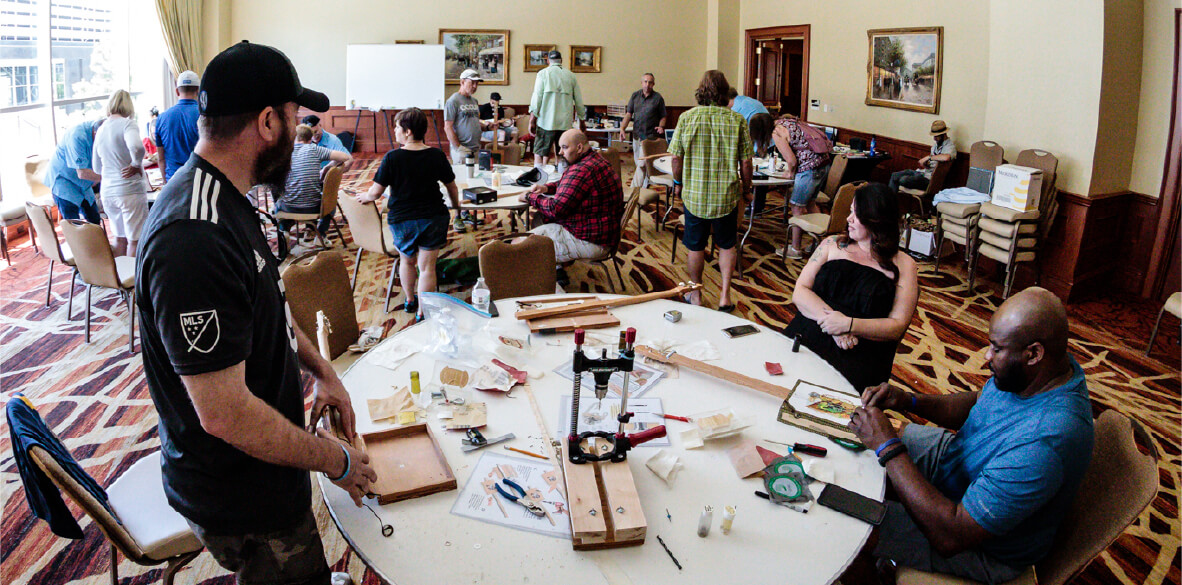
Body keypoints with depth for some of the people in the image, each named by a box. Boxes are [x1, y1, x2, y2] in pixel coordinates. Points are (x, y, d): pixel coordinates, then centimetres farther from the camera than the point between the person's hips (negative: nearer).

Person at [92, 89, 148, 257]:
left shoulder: (100, 130, 14)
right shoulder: (127, 124, -8)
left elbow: (96, 168, 22)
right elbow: (137, 147, -30)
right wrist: (136, 165, -12)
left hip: (107, 192, 7)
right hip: (130, 190, -7)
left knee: (120, 238, 18)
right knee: (135, 240, 0)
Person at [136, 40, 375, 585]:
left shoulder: (224, 199, 1)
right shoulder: (194, 241, -34)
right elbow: (224, 413, -31)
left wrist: (320, 368, 9)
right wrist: (336, 459, -18)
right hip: (243, 500, -9)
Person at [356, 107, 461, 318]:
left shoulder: (392, 158, -12)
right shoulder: (437, 155, -4)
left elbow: (376, 192, -9)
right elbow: (452, 187, 7)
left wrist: (364, 197, 14)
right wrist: (456, 205, 26)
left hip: (401, 220, 0)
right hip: (433, 218, 0)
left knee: (407, 261, 23)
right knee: (427, 267, 3)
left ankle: (410, 300, 39)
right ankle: (422, 312, 6)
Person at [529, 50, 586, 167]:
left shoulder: (543, 73, 2)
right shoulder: (571, 76, 11)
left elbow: (537, 98, -4)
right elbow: (579, 102, 12)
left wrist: (532, 120, -3)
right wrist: (582, 118, 23)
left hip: (546, 121, -3)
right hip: (565, 123, 3)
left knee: (539, 153, 0)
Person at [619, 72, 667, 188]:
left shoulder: (658, 98, -1)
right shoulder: (635, 95, 8)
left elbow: (663, 117, 6)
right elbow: (628, 114, 7)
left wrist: (661, 126, -15)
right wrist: (622, 128, -6)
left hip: (650, 136, -5)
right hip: (636, 135, 5)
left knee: (642, 164, -12)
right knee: (638, 163, 13)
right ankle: (645, 184, 29)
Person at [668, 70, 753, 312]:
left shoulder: (687, 117, -8)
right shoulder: (737, 120, -8)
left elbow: (676, 157, -5)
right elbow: (745, 161, -5)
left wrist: (678, 182, 13)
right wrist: (746, 189, 11)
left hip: (694, 193, 0)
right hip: (726, 195, 0)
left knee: (695, 246, 14)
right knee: (727, 245, 17)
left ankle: (696, 295, 26)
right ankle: (725, 294, 12)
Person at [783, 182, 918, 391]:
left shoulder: (903, 266, 9)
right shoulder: (833, 245, 17)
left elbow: (897, 326, 1)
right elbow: (800, 292, 7)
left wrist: (848, 325, -13)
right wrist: (830, 317, -11)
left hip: (860, 355, -2)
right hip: (807, 337, 3)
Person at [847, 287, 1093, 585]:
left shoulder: (1042, 445, -43)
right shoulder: (1040, 370, -15)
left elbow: (951, 537, -40)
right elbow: (976, 403, 6)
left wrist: (888, 447, -35)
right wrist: (908, 401, -12)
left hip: (982, 547, -8)